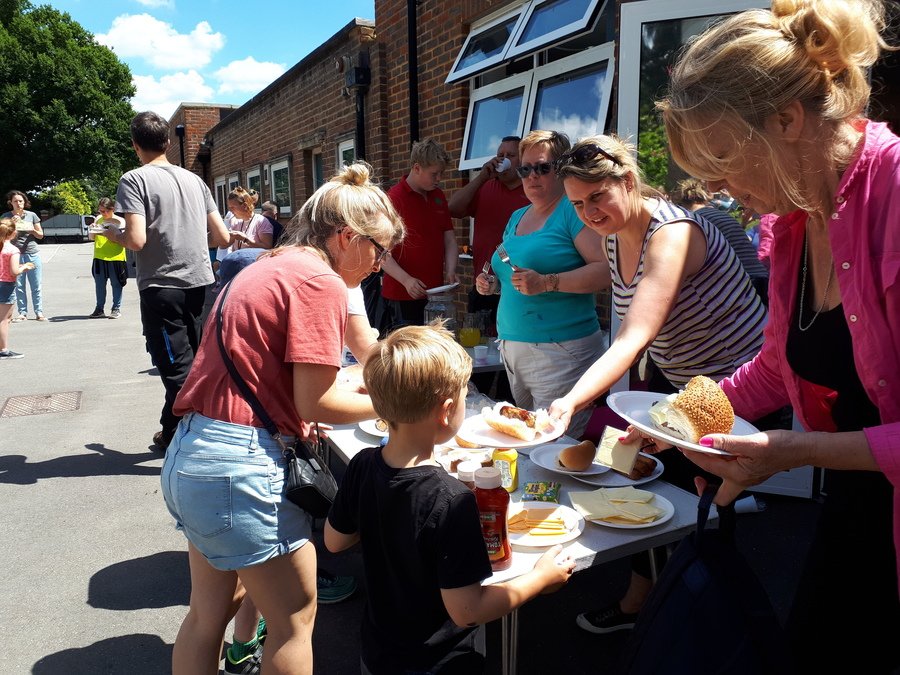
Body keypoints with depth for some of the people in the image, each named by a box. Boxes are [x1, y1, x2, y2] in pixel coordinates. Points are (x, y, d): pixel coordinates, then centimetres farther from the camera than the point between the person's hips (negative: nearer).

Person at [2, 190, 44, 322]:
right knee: (19, 286, 0)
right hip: (16, 255, 0)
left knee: (36, 286, 0)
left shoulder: (32, 215, 7)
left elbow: (40, 235, 11)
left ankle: (39, 312, 5)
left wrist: (32, 230, -10)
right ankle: (22, 313, 6)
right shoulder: (6, 217, 5)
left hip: (33, 254, 0)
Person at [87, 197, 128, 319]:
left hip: (115, 257, -5)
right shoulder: (98, 220, 12)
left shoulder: (120, 221, -2)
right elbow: (91, 237, 17)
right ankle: (99, 309, 15)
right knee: (99, 284, 7)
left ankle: (116, 308, 10)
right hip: (99, 257, 5)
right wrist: (93, 230, -4)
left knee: (116, 284, 2)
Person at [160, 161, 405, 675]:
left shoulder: (271, 267, 14)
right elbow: (317, 404, -14)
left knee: (210, 611, 22)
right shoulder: (320, 282, -14)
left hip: (188, 458, 10)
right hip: (240, 463, -10)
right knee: (296, 618, 8)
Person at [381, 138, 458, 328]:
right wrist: (406, 280, -23)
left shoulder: (438, 196, 12)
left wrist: (450, 271, -5)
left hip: (435, 292, 6)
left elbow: (449, 238, 13)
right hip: (403, 295, -6)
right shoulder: (394, 199, -10)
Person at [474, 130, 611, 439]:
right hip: (512, 346, 8)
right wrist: (494, 283, 9)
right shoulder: (517, 217, 18)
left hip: (561, 351, -8)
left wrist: (546, 283, -26)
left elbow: (605, 270, -18)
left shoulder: (573, 209, -6)